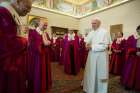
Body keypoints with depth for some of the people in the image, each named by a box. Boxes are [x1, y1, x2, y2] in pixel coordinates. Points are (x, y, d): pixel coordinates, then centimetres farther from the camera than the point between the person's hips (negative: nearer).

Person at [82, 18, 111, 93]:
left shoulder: (104, 32, -10)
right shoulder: (91, 33, 10)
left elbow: (104, 46, -18)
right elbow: (87, 42, 13)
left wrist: (92, 47, -19)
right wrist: (87, 45, -10)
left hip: (101, 56, -6)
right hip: (91, 55, 6)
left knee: (99, 73, 8)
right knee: (91, 72, 15)